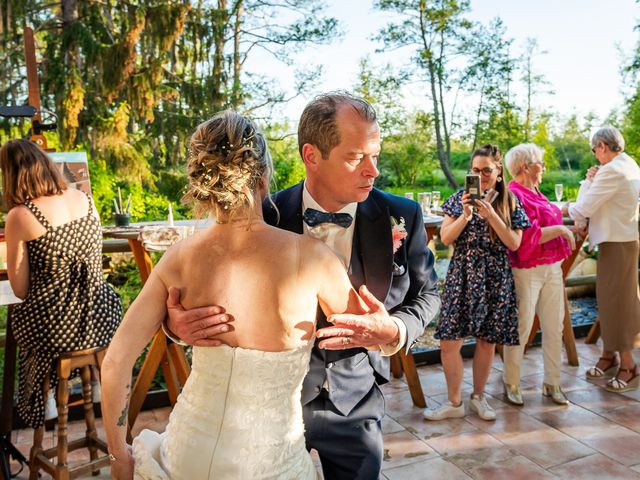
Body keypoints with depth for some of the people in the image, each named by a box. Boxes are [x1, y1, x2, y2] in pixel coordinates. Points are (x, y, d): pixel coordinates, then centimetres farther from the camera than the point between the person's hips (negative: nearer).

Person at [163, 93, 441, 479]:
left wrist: (395, 331, -23)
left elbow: (425, 295, -1)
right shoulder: (264, 218, -16)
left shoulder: (402, 217, -13)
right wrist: (180, 322, -29)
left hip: (356, 401, 1)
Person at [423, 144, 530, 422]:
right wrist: (466, 215, -16)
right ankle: (454, 403, 13)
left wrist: (490, 213, -16)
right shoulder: (460, 198, 3)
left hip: (495, 279, 0)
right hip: (462, 276, 0)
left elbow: (514, 243, -6)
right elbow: (445, 238, -2)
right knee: (449, 342, -3)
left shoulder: (510, 202, 2)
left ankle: (478, 397, 30)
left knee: (487, 341, 9)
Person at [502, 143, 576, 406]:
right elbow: (527, 237, -22)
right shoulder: (513, 195, -14)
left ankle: (552, 383, 24)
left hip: (552, 268, 9)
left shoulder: (536, 194, 14)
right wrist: (560, 229, -15)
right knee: (521, 328, 0)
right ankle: (511, 385, 16)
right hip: (527, 272, -9)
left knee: (554, 327, 11)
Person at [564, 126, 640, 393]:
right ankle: (609, 354, 26)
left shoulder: (611, 171, -20)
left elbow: (583, 209, -22)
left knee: (616, 300, 0)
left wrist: (568, 207, -3)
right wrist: (591, 181, 1)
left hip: (616, 242, -10)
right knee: (610, 298, 15)